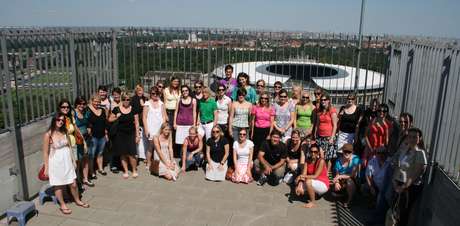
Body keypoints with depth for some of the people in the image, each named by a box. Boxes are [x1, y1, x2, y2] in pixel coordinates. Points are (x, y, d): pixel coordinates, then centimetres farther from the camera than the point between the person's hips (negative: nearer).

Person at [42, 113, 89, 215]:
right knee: (58, 186, 9)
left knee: (73, 184, 10)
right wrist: (46, 168, -7)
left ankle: (78, 200, 32)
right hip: (56, 163, -4)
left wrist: (73, 160, 12)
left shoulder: (64, 132, 3)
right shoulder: (48, 135, -13)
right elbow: (45, 153, -9)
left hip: (67, 161, 4)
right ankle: (62, 205, 28)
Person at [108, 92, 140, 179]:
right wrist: (116, 117, -11)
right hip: (120, 135, 1)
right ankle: (125, 171, 22)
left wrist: (137, 135, 1)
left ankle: (134, 170, 14)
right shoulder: (117, 109, 0)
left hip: (131, 134, -1)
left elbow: (136, 123, 3)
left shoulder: (133, 109, 1)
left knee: (131, 155, -7)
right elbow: (110, 119, 8)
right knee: (123, 155, 6)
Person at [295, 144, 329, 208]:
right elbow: (303, 174, -10)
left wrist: (302, 176, -28)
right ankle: (314, 193, 15)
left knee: (308, 181, -33)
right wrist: (299, 185, -25)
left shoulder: (321, 161, -20)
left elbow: (315, 176, -26)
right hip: (313, 184, 7)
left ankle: (313, 202, -14)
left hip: (323, 185, -6)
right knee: (298, 190, -11)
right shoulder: (307, 160, -2)